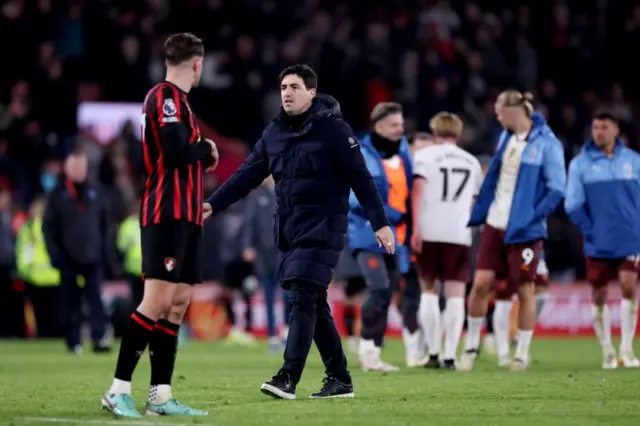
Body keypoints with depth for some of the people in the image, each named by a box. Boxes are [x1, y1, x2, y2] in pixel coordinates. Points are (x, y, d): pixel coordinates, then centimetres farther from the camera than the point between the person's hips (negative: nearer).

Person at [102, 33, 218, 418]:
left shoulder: (177, 99, 19)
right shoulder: (165, 96, -10)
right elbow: (178, 151, -20)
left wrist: (200, 156, 5)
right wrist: (207, 149, -3)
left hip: (185, 216, 10)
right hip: (167, 215, -10)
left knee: (178, 304, 5)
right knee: (157, 302, -14)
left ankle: (161, 396, 5)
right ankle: (119, 390, -12)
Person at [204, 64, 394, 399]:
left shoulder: (333, 129, -7)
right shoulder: (274, 133, 11)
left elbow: (360, 178, -9)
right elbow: (247, 175, 11)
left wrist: (379, 223, -12)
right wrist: (212, 205, 1)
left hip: (321, 230, -7)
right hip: (288, 231, 7)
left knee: (303, 299, -15)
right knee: (315, 306, 8)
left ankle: (288, 378, -20)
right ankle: (339, 380, 15)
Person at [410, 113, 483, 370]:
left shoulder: (426, 155, 6)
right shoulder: (472, 163, 18)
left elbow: (418, 190, -5)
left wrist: (416, 227, -9)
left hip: (430, 232, -1)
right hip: (459, 234, 2)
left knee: (429, 289, 10)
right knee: (455, 295, 0)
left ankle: (433, 353, 4)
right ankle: (450, 356, -9)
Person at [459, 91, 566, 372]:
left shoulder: (546, 143, -11)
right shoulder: (507, 137, 10)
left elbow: (557, 189, -12)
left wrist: (532, 217, -16)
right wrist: (478, 212, 12)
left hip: (523, 230, -5)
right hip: (494, 224, 5)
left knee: (525, 291, 2)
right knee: (481, 283, -1)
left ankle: (522, 354, 12)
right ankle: (471, 346, 12)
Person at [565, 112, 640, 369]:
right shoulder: (580, 164, 1)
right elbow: (573, 205, 0)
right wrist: (589, 230, -8)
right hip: (599, 245, 0)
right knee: (599, 296, 2)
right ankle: (607, 351, 15)